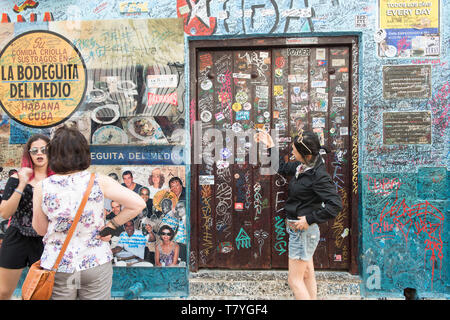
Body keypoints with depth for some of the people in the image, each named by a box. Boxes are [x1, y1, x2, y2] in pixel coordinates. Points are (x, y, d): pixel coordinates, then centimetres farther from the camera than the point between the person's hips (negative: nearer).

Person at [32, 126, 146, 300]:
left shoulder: (42, 188, -10)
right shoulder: (99, 182, -13)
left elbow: (40, 230, 3)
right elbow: (138, 204, -14)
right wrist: (112, 225, -4)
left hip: (57, 266, 1)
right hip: (96, 264, -1)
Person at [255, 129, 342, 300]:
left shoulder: (318, 175, -23)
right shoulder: (302, 166, 3)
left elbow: (335, 204, -28)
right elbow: (283, 168, 22)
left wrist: (309, 219, -24)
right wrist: (271, 146, 17)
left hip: (303, 231, -9)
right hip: (298, 229, 9)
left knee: (294, 280, 1)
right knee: (307, 275, 21)